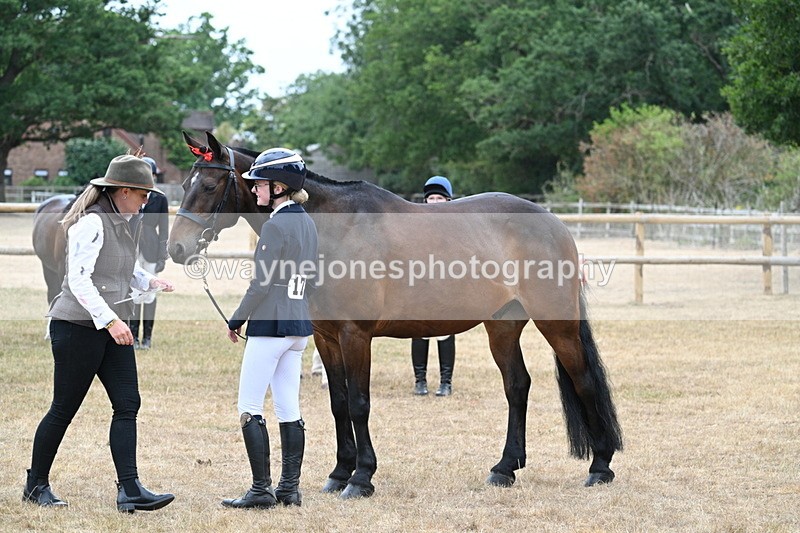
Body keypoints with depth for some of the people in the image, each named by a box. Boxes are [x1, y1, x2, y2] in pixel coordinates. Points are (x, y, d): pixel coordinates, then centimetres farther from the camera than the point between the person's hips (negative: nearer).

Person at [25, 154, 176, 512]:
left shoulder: (130, 222, 12)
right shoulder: (92, 223, -16)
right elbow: (79, 279, -22)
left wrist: (149, 281, 8)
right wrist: (110, 320, -27)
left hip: (112, 327, 9)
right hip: (78, 326, -8)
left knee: (127, 404, -2)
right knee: (64, 409, 1)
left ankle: (129, 489, -6)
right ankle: (36, 485, 16)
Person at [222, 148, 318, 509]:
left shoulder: (276, 226, -16)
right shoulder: (307, 223, 10)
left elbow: (261, 284, -17)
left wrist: (237, 320, -4)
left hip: (270, 326, -9)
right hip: (299, 325, 9)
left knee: (249, 408, -2)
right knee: (289, 411, 11)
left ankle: (261, 490, -3)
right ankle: (290, 488, 13)